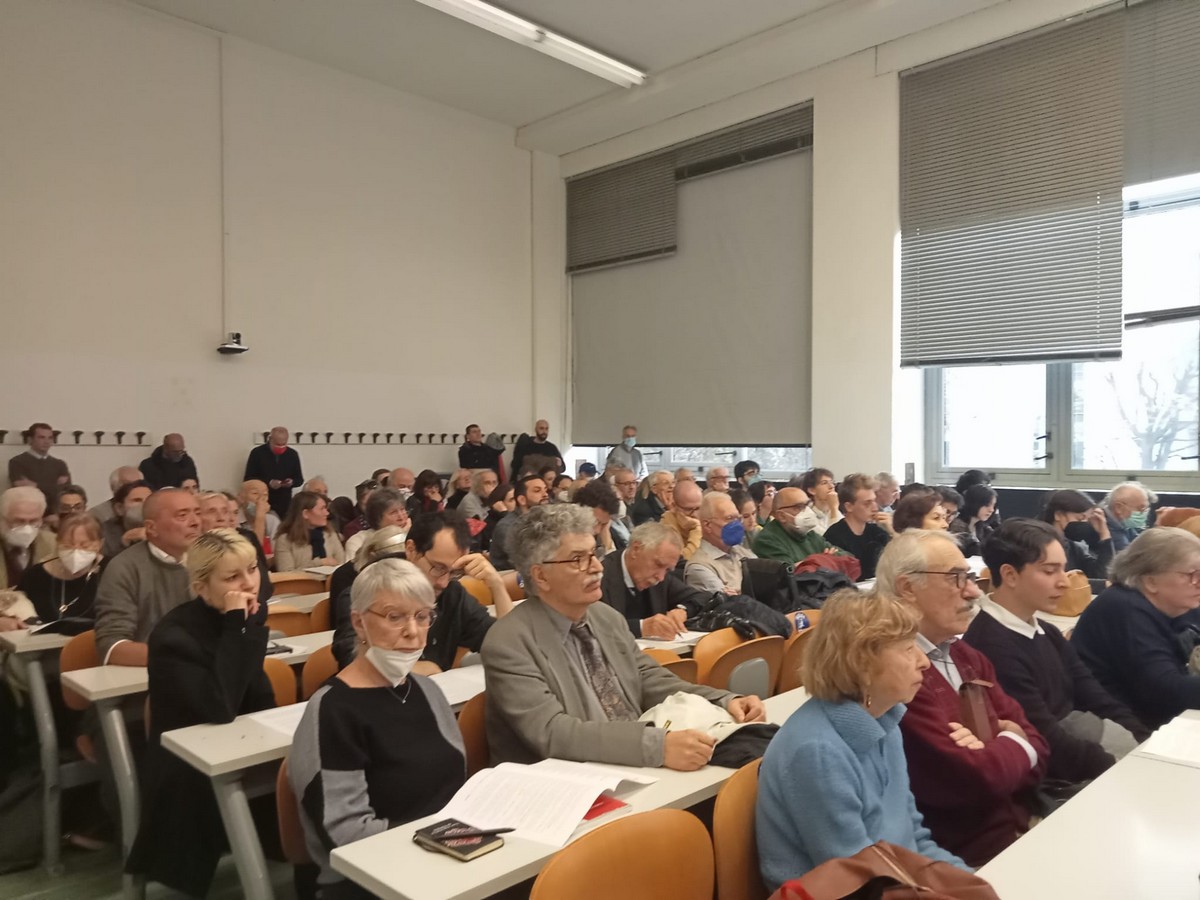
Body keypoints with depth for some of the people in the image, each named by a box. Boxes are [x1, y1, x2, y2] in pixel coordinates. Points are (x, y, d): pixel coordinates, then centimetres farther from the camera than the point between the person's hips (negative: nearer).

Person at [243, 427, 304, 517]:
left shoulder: (292, 454, 6)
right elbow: (248, 479, -2)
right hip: (261, 504, -2)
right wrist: (268, 483, -17)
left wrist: (292, 482, -11)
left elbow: (299, 479, 13)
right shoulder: (257, 453, -2)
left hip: (284, 504, 2)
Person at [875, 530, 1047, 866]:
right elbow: (971, 780, -24)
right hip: (966, 856, -8)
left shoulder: (969, 657, 10)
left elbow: (1035, 747, 8)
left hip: (1020, 830, 8)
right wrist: (1010, 745, -3)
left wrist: (994, 749, -14)